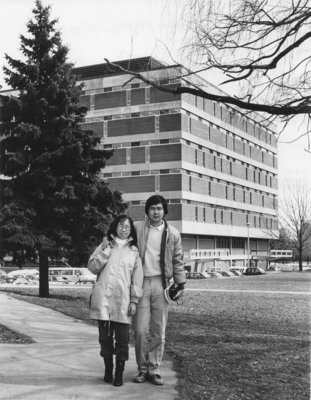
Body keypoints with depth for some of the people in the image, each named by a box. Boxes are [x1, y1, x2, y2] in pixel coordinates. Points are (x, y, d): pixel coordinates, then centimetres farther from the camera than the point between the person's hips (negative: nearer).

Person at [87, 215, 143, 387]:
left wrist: (134, 301, 0)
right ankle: (108, 370, 20)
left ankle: (119, 373, 10)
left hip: (122, 301, 0)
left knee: (122, 338, -1)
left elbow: (137, 278, 7)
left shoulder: (134, 251, 9)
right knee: (105, 336, 5)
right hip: (103, 298, 0)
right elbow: (92, 268, 2)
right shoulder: (105, 246, 10)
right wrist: (105, 251, -8)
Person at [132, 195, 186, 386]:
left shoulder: (173, 233, 6)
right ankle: (142, 368, 14)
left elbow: (178, 261, 10)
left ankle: (154, 370, 14)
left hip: (161, 284, 1)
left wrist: (181, 285, 5)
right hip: (140, 283, -1)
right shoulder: (137, 228, 2)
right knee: (140, 330, -2)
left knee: (159, 331, 4)